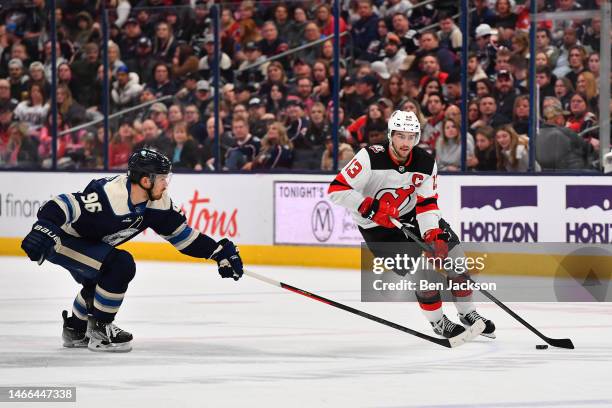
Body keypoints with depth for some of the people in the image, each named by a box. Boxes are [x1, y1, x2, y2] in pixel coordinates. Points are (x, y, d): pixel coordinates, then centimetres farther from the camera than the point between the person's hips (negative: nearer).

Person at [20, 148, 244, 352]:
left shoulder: (157, 202, -6)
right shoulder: (110, 195, -33)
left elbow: (179, 232, 4)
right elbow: (65, 204, -39)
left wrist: (219, 252, 0)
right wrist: (44, 228, -55)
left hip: (87, 242, 9)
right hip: (59, 240, -9)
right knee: (120, 265, -21)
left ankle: (75, 331, 42)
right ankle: (99, 330, -8)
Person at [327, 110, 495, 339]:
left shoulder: (426, 163, -12)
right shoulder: (371, 158, -26)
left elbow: (427, 204, -11)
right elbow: (337, 190, -27)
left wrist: (434, 235, -27)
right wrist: (371, 207, -36)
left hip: (410, 214, 6)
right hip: (376, 225, -6)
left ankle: (468, 313, 20)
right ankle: (438, 322, 7)